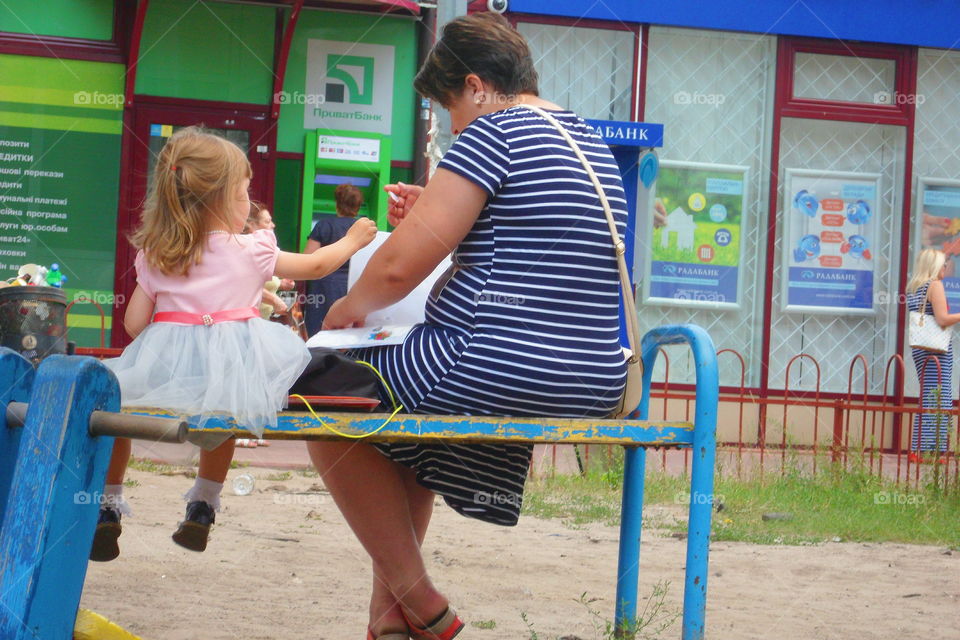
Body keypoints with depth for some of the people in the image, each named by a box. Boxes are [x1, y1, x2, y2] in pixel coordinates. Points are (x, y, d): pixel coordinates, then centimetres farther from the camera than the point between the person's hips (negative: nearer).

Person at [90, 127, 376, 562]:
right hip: (229, 370, 0)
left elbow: (133, 323, 6)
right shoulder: (251, 252, 3)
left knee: (112, 395, 25)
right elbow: (315, 265, 18)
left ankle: (108, 503, 18)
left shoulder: (153, 257, 7)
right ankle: (205, 502, 32)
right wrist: (351, 241, 36)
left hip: (164, 363, 1)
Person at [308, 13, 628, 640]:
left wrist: (350, 306, 6)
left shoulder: (494, 132, -11)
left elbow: (402, 266, -14)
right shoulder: (593, 144, 16)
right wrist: (434, 219, 24)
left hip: (497, 370, -10)